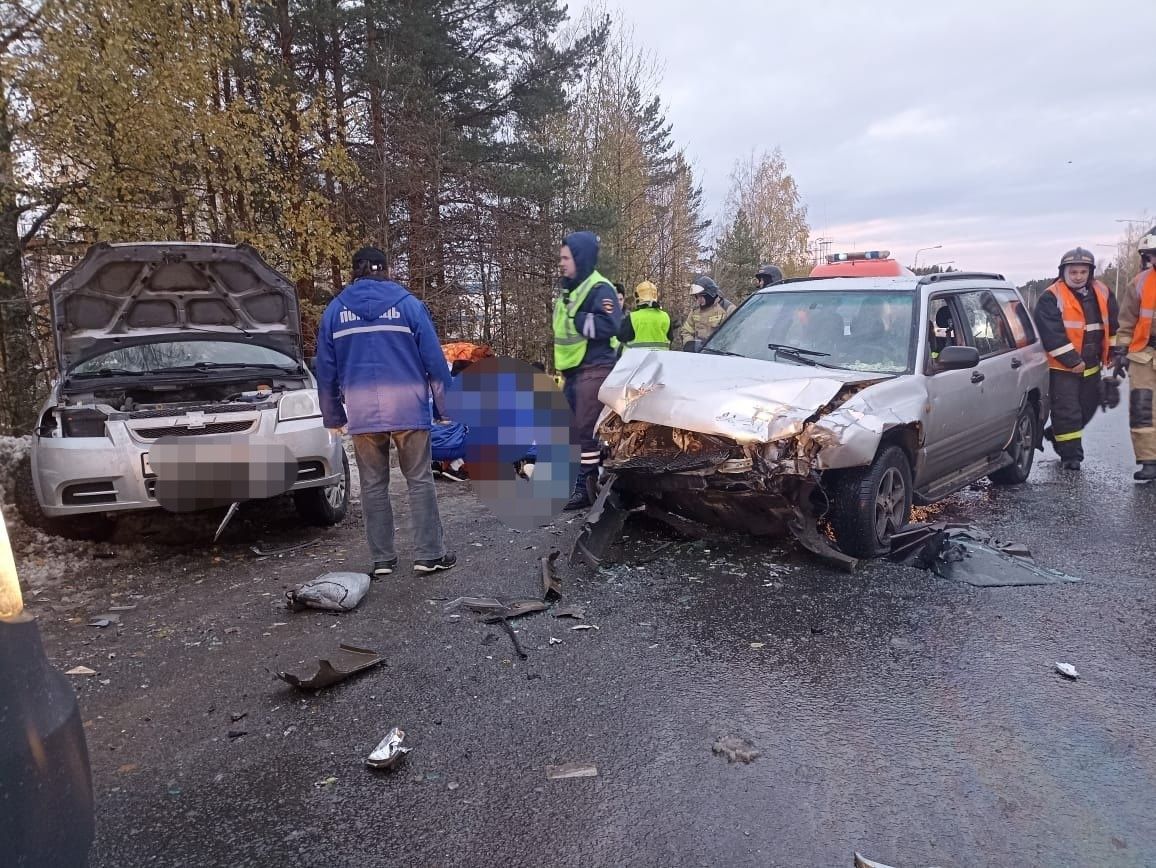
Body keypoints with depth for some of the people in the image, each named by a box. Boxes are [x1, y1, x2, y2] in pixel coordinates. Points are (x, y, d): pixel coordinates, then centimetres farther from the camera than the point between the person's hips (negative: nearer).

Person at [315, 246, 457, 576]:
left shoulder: (334, 310, 7)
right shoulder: (408, 305, 0)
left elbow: (326, 370, 10)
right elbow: (434, 360, -1)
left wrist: (333, 415, 19)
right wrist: (446, 404, 7)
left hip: (362, 414, 2)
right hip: (408, 409, -2)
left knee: (373, 486, 11)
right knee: (419, 481, 6)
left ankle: (382, 559, 15)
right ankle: (429, 555, 8)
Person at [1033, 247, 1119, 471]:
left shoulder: (1102, 294, 8)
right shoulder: (1051, 298, -13)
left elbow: (1112, 325, 19)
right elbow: (1052, 335, -19)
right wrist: (1072, 361, -18)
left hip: (1091, 365, 7)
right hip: (1062, 367, -7)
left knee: (1087, 408, 16)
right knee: (1067, 410, -6)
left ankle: (1057, 435, 37)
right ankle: (1071, 455, 3)